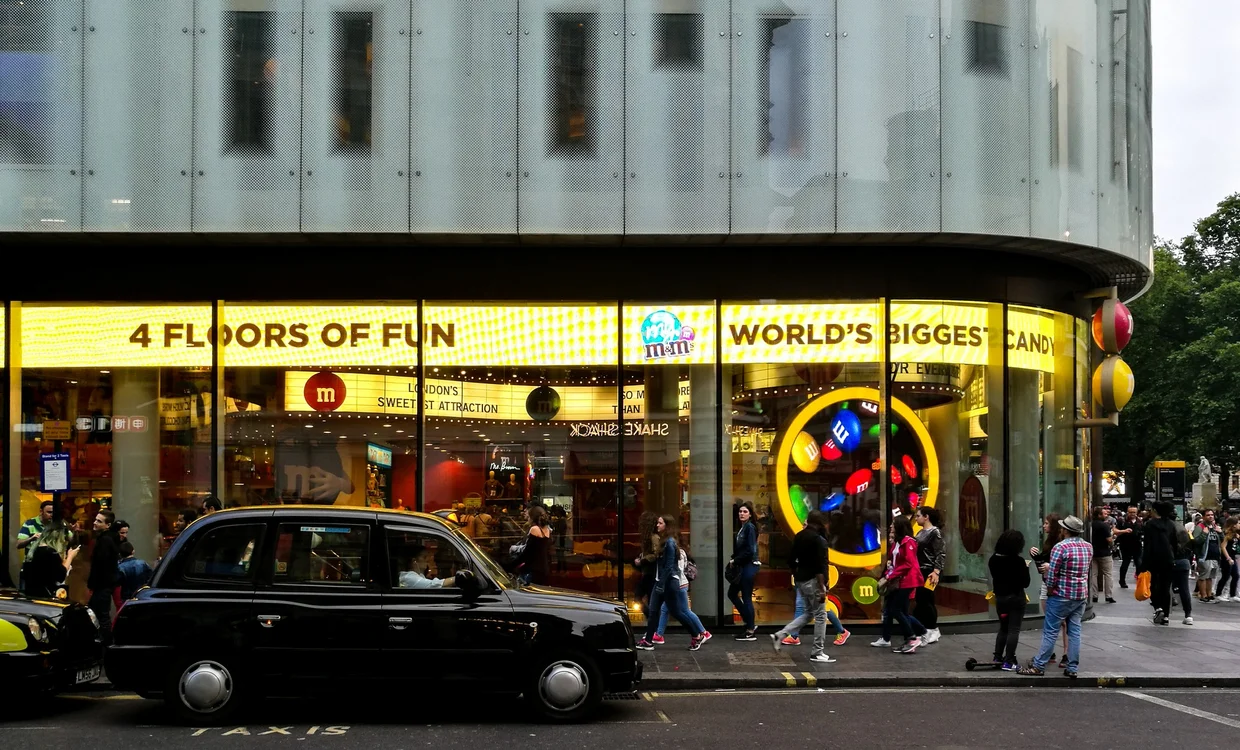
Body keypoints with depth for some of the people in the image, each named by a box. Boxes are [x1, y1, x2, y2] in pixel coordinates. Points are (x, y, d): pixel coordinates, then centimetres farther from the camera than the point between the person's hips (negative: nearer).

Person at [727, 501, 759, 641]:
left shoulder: (750, 528, -13)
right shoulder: (741, 528, 13)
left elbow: (750, 550, -19)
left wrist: (735, 560, -11)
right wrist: (733, 560, -1)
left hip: (749, 566, -10)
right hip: (741, 567, 10)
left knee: (746, 598, -4)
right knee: (732, 593, 14)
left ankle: (750, 631, 4)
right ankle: (750, 625, 20)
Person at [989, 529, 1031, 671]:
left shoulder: (993, 560, -1)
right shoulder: (1018, 561, -18)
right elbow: (1025, 583, -12)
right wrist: (1026, 568, 0)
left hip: (1000, 597, 6)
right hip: (1016, 598, -6)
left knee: (1003, 628, 19)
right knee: (1013, 629, -1)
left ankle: (998, 657, 19)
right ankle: (1008, 662, -4)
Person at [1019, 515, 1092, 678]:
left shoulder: (1061, 547, -17)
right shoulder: (1088, 547, 4)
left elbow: (1051, 576, -17)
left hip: (1062, 596, -6)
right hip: (1081, 595, 6)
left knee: (1050, 632, -1)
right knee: (1074, 631, 9)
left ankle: (1039, 666, 4)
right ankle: (1072, 668, 9)